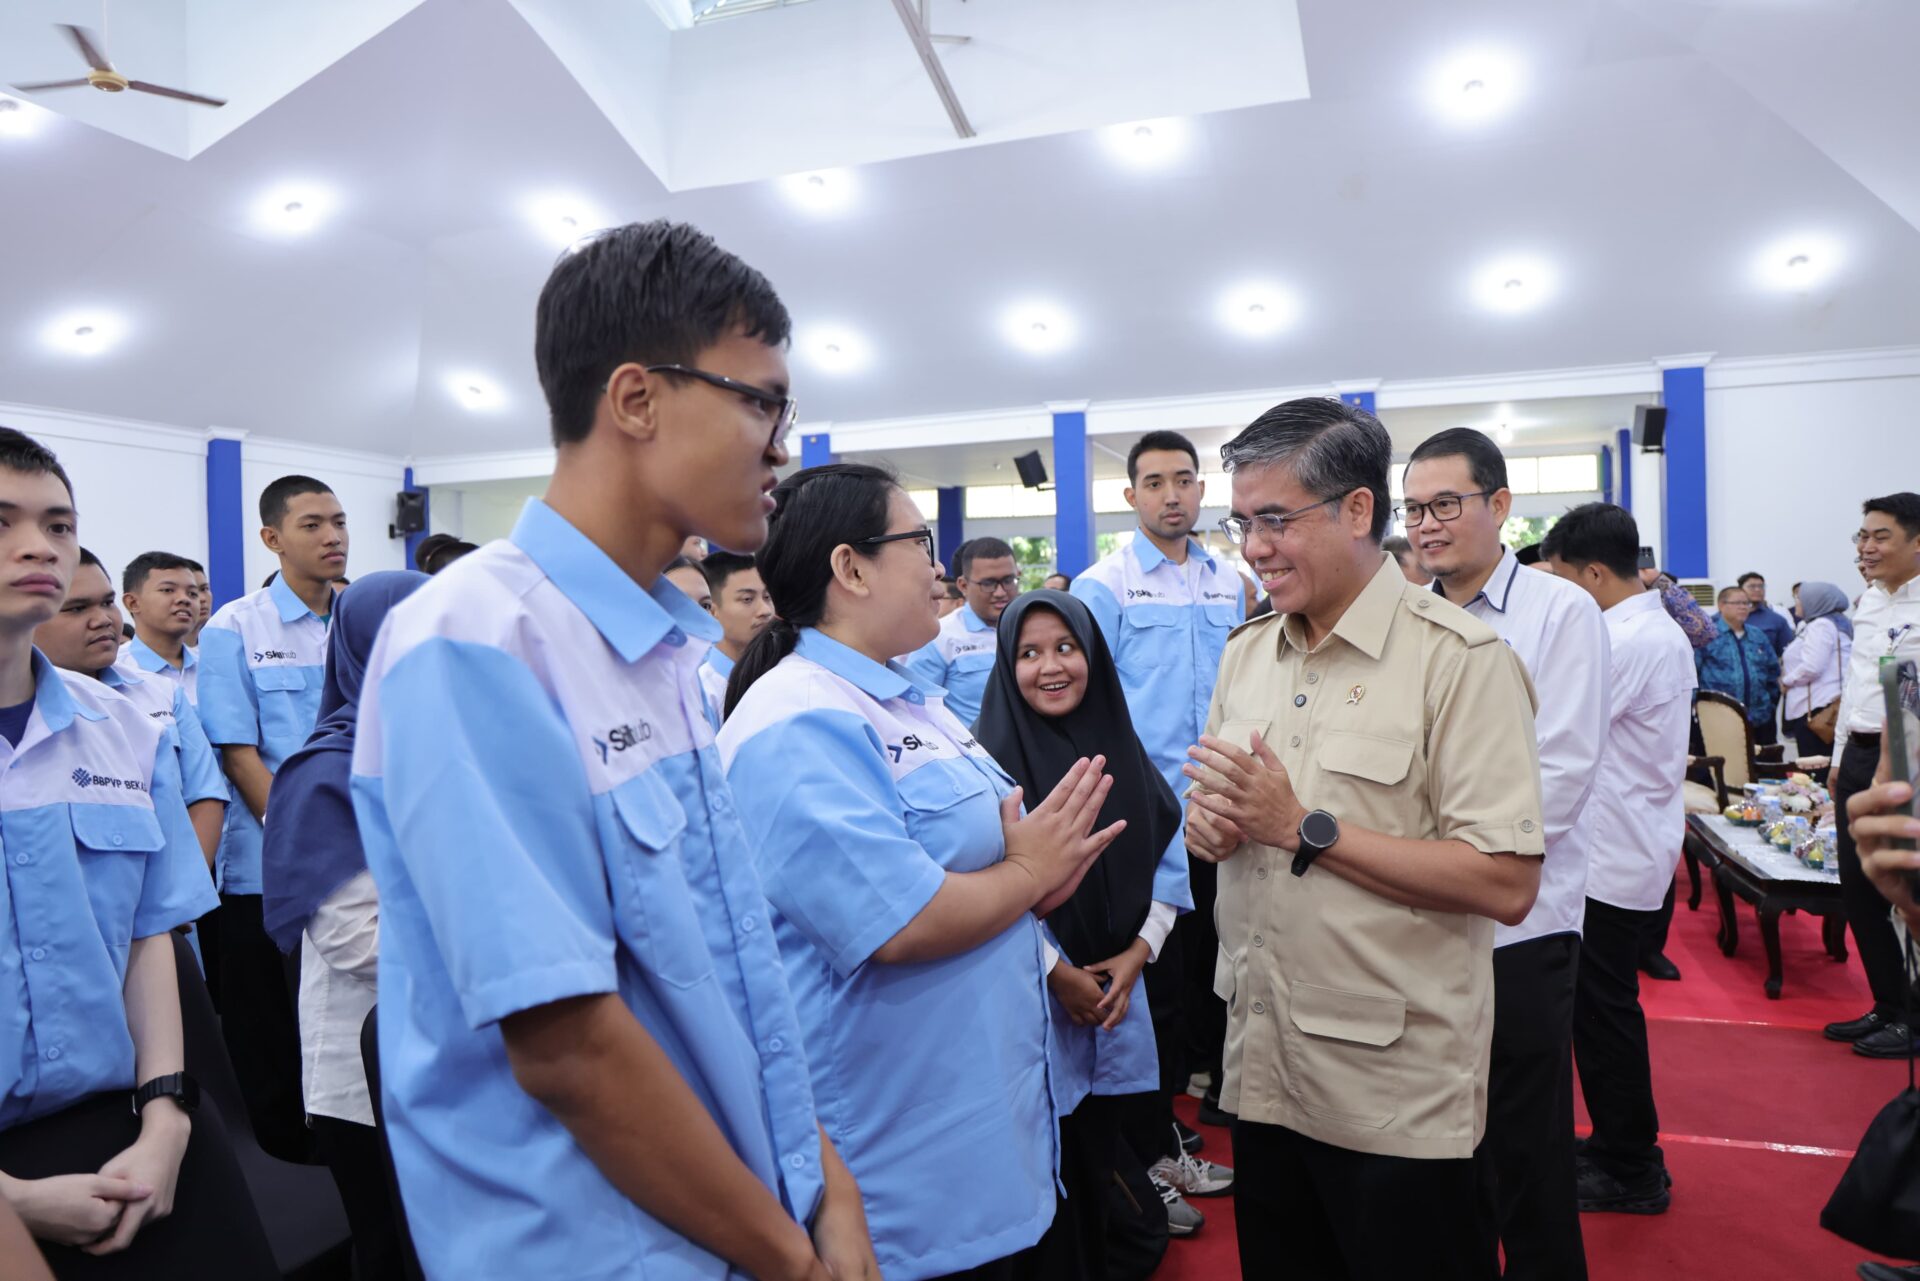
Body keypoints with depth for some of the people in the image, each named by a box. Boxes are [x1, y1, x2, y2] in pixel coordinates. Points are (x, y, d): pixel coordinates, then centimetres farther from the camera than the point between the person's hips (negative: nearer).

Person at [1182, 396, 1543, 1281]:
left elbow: (1507, 884, -21)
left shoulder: (1459, 659, -14)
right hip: (1261, 1067, 6)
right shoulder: (1246, 653, 7)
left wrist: (1302, 828, -21)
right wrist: (1209, 824, -8)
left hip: (1394, 1087, -6)